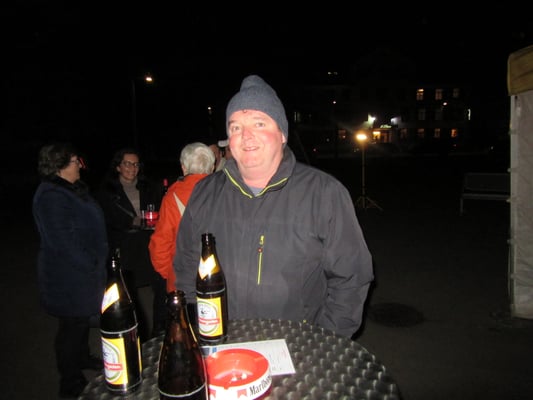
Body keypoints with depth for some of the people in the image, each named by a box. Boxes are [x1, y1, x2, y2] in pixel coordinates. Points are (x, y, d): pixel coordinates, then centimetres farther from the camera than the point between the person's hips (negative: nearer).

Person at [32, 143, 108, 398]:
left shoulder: (72, 190, 9)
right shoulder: (51, 197, -23)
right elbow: (63, 240, -27)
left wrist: (96, 262, 15)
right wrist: (90, 264, -20)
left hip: (84, 271, 10)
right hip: (69, 277, -9)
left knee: (83, 318, 24)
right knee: (73, 324, 6)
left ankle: (82, 358, 45)